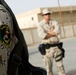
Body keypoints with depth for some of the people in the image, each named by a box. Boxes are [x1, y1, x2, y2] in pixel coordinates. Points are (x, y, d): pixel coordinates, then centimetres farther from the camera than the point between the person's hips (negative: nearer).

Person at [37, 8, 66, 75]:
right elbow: (42, 35, -19)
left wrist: (47, 32, -11)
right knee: (48, 66, 7)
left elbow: (58, 31, -15)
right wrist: (53, 33, -10)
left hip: (56, 47, 1)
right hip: (47, 48, -1)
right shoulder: (40, 25, -1)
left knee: (60, 65, 5)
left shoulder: (55, 22, 6)